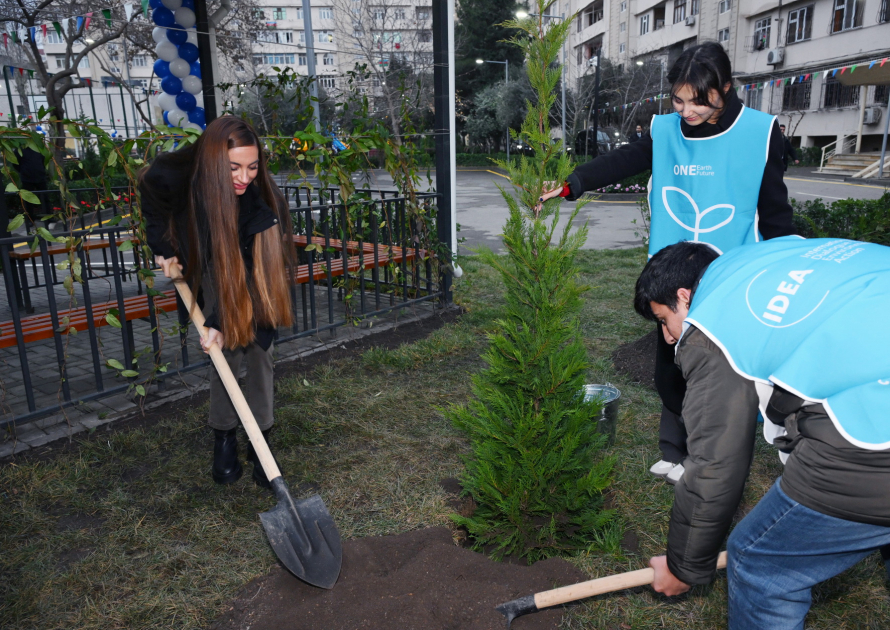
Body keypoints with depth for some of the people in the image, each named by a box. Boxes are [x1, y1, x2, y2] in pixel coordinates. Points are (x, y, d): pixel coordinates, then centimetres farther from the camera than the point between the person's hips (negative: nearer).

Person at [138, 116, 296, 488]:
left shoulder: (262, 200, -33)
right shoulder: (178, 176, -29)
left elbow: (250, 267, -29)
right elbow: (151, 192, -3)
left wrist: (221, 322, -30)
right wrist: (163, 246, -6)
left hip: (255, 280, -1)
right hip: (214, 276, 1)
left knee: (259, 353, -2)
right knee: (226, 355, -4)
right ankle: (224, 439, 12)